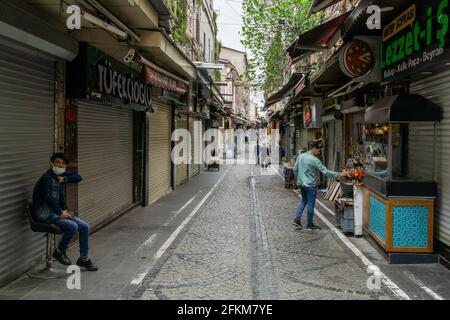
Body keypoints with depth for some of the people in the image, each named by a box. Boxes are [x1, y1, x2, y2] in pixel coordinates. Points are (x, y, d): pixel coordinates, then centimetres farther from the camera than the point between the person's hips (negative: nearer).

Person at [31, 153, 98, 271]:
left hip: (56, 212, 9)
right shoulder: (47, 178, -15)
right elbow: (48, 198, -25)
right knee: (72, 226, -28)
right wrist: (60, 212, -21)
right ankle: (59, 251, -4)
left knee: (84, 227, -1)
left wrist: (64, 179, -5)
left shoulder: (59, 175, 12)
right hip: (45, 214, -9)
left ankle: (84, 258, 8)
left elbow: (78, 177, 12)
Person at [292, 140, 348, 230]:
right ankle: (310, 225, 14)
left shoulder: (300, 156, 4)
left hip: (301, 184, 7)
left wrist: (298, 180, 24)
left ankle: (297, 219, 14)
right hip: (310, 185, -7)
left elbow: (295, 169, 11)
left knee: (304, 201, 22)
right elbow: (326, 172, -18)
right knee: (311, 204, 4)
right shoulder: (315, 160, -17)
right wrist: (339, 174, -14)